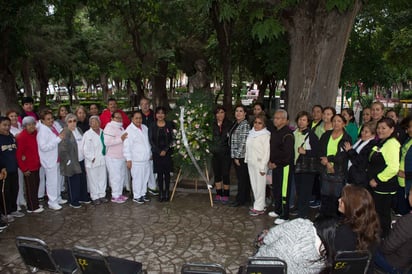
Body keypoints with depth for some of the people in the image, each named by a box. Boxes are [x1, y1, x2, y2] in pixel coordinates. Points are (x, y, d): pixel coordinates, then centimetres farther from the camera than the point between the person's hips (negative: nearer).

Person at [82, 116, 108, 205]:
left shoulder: (103, 133, 6)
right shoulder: (87, 134, -8)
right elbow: (85, 149, -10)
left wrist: (105, 156, 5)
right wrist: (92, 158, -11)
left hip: (102, 160, 5)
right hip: (92, 162, -5)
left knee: (103, 178, 12)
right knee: (93, 180, 3)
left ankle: (102, 195, 25)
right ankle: (95, 197, 16)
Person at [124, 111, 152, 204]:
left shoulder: (145, 128, 9)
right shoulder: (129, 130, -13)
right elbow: (126, 146, -15)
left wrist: (150, 154, 20)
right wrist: (128, 159, -16)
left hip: (146, 159, 7)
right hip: (136, 160, -7)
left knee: (145, 177, 15)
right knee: (137, 179, -1)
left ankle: (143, 194, 30)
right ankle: (136, 196, 14)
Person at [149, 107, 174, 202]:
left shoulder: (169, 125, 1)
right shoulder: (152, 126, 2)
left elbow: (172, 139, -1)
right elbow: (151, 140, -1)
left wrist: (165, 150, -11)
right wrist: (159, 151, -9)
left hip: (167, 152, 0)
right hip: (157, 153, 0)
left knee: (167, 173, 4)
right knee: (159, 173, 3)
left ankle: (166, 193, 13)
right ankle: (161, 193, 10)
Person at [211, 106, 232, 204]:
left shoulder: (229, 124, 0)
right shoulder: (213, 125, 4)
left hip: (226, 153, -2)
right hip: (215, 153, 2)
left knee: (225, 174, 1)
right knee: (217, 174, 10)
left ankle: (225, 195, 12)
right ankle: (218, 194, 21)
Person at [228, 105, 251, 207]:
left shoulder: (245, 125, -13)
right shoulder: (235, 124, 13)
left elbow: (243, 142, -17)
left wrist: (237, 156, -17)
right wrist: (234, 155, 13)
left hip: (241, 156, -8)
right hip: (235, 155, 8)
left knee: (242, 178, 1)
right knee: (242, 177, 15)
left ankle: (240, 200, 10)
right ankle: (246, 198, 26)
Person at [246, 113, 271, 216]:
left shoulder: (265, 135, -11)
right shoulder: (251, 133, 9)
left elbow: (267, 152, -13)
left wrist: (263, 167, -15)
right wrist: (247, 159, 11)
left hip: (260, 164, -7)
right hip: (251, 163, 7)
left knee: (260, 185, 0)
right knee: (254, 185, 13)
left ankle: (259, 207, 9)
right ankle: (261, 204, 25)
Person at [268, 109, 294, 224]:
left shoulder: (287, 133, -16)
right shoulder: (274, 132, 11)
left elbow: (287, 153, -21)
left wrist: (276, 163, -13)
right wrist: (270, 161, 6)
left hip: (284, 166, -9)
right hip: (275, 165, 9)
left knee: (284, 191, -4)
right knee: (275, 189, 17)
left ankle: (285, 216, 5)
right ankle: (278, 210, 33)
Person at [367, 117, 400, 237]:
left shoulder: (392, 143, -17)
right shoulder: (380, 143, 12)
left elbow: (393, 168, -27)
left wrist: (377, 180, -19)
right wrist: (371, 178, 13)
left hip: (384, 187, -9)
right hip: (376, 185, 9)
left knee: (382, 214, 4)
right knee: (376, 212, 20)